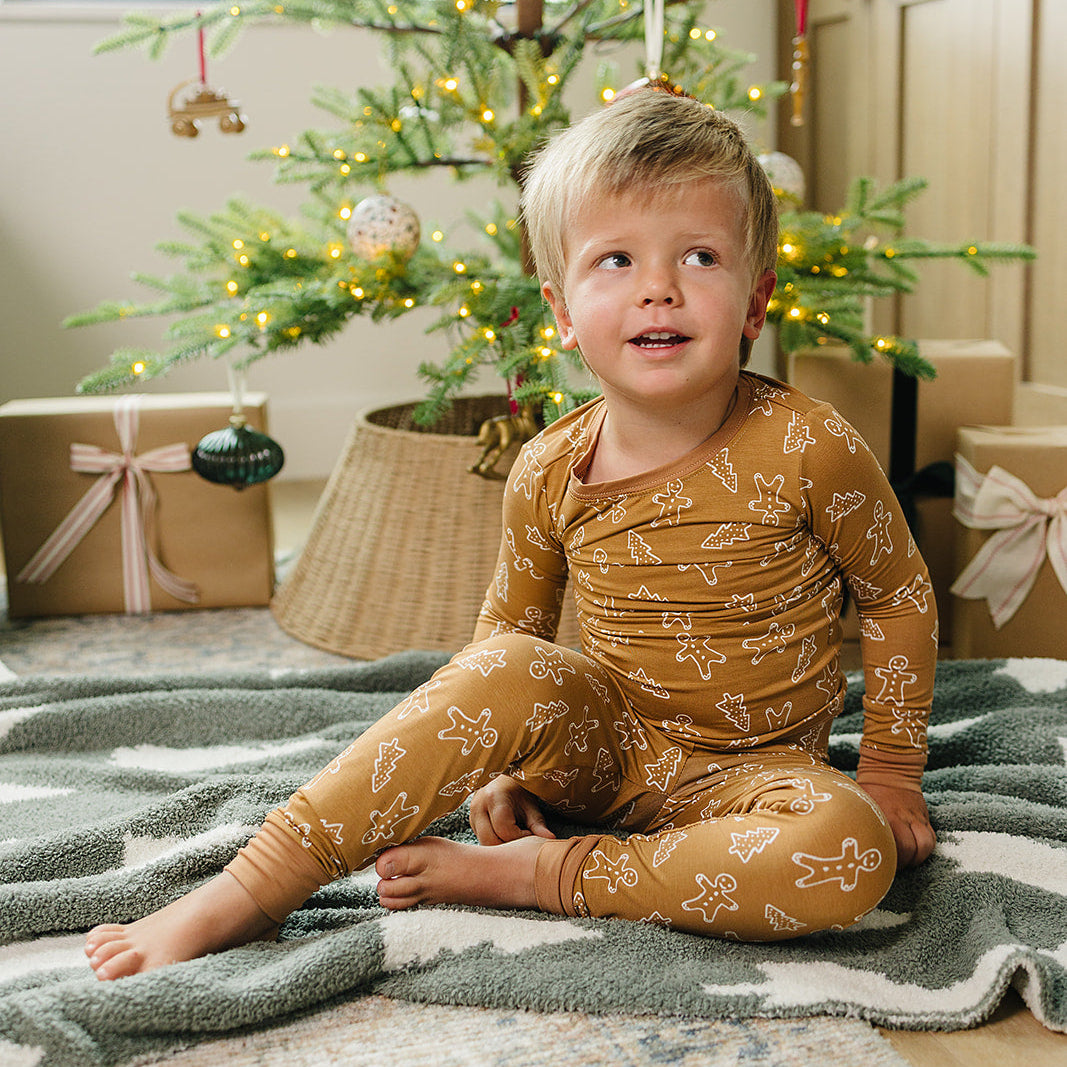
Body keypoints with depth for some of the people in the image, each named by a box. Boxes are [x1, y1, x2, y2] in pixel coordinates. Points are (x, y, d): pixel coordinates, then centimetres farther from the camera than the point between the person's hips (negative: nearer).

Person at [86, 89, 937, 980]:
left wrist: (892, 774, 0)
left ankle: (535, 874, -24)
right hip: (601, 743, 1)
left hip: (748, 766, -1)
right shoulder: (550, 473, -10)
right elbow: (511, 625, 6)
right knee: (507, 671, -32)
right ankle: (246, 894, -26)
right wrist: (498, 763, -4)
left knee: (852, 852, -33)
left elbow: (900, 597, -3)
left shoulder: (809, 448, -18)